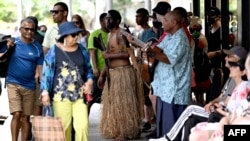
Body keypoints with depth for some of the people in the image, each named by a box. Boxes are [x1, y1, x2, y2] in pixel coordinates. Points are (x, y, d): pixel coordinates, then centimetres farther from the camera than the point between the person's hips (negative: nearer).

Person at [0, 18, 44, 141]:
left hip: (30, 86, 2)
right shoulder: (12, 43, -1)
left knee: (25, 117, 8)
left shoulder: (37, 47, 2)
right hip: (13, 83, -2)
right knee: (17, 114, -11)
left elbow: (40, 67, 4)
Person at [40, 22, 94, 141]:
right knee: (63, 127, 2)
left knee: (83, 124, -8)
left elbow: (88, 69, 19)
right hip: (61, 95, -2)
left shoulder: (82, 50, 9)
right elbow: (46, 73, -2)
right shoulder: (54, 51, -2)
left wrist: (90, 81, 0)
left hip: (80, 95, 3)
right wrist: (45, 92, -9)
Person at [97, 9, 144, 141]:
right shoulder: (110, 35, 16)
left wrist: (108, 55, -16)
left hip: (123, 72, -10)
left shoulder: (121, 33, -12)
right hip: (112, 73, 10)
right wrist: (102, 75, 15)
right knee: (114, 103, 14)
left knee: (123, 103, -4)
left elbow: (127, 53, -22)